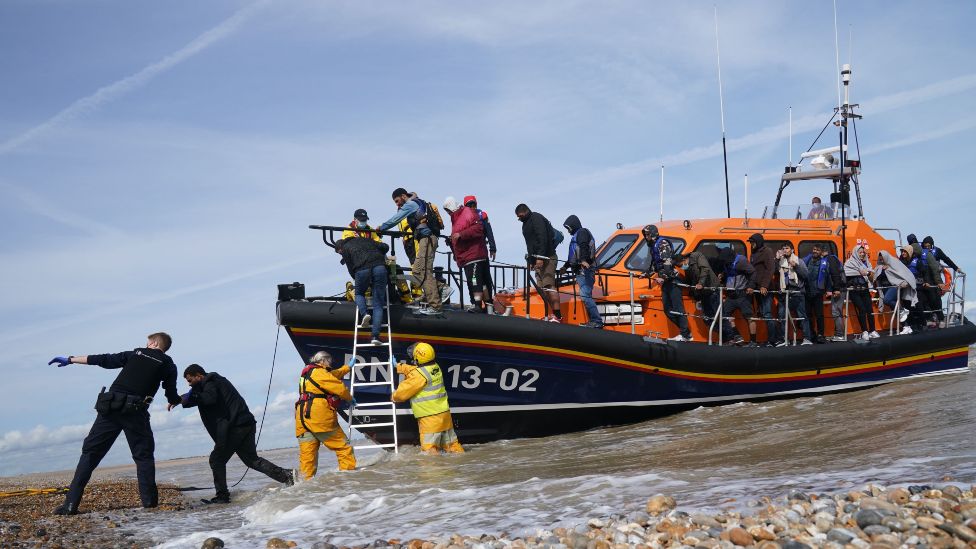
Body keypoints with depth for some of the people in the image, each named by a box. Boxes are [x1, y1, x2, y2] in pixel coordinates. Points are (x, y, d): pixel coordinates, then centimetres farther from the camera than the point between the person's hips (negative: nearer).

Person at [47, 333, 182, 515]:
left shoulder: (135, 353, 20)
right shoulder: (168, 365, 14)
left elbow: (103, 360, 19)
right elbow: (172, 398, 16)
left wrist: (70, 360, 26)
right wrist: (183, 399, 41)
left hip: (111, 406, 2)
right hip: (135, 411, -1)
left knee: (90, 452, 5)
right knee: (143, 455, 11)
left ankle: (71, 503, -1)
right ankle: (149, 501, -2)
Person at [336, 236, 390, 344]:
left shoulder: (345, 249, 20)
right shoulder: (365, 240, 31)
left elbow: (351, 271, 14)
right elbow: (385, 247, 23)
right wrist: (380, 257, 40)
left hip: (362, 270, -2)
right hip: (379, 267, 2)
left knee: (359, 293, 28)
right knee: (378, 304, 3)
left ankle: (364, 314, -1)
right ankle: (375, 335, -9)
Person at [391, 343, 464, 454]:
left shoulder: (420, 374, -18)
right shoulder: (435, 367, 6)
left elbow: (404, 392, -11)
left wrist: (394, 397, 8)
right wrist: (401, 367, 22)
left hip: (430, 418, -8)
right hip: (444, 413, 8)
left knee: (429, 448, -3)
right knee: (451, 443, 17)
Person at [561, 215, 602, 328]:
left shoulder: (582, 232, -2)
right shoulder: (577, 235, 30)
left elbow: (584, 248, -22)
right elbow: (574, 255, 41)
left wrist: (583, 260, -38)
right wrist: (566, 266, 50)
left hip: (585, 270, -10)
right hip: (581, 271, 10)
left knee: (585, 296, -18)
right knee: (586, 296, 4)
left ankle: (597, 321, -21)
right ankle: (593, 321, 3)